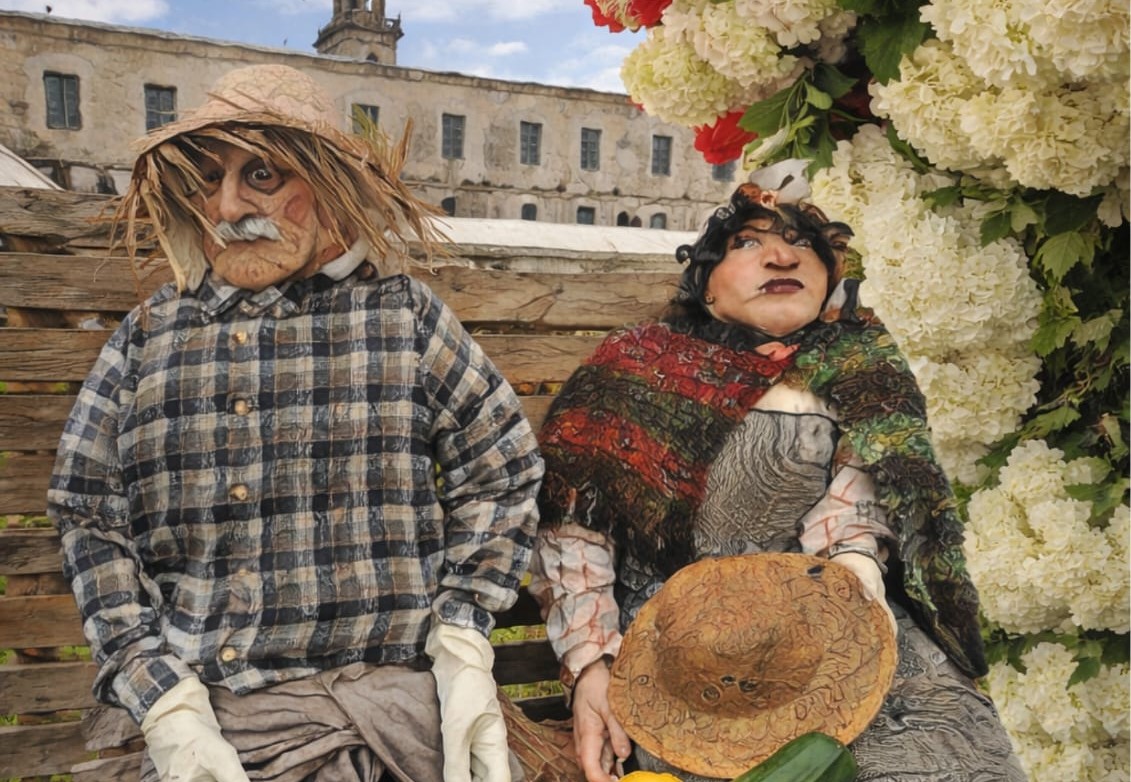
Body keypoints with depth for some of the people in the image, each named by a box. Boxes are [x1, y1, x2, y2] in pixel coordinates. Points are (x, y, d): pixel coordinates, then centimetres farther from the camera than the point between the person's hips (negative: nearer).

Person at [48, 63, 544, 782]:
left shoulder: (406, 314, -1)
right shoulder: (146, 338, 4)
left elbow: (500, 478, 1)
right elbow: (91, 519, 4)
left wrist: (462, 653, -6)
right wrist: (168, 707, -6)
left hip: (392, 714, -1)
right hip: (204, 722, 2)